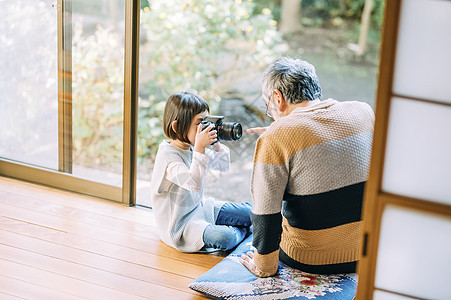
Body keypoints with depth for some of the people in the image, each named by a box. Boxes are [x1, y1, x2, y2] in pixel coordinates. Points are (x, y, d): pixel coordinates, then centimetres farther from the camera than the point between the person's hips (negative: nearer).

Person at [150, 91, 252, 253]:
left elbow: (223, 166, 14)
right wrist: (200, 148, -37)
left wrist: (217, 145, -4)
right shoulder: (168, 155, -25)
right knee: (224, 238, -29)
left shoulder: (194, 148, 1)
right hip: (180, 224, -8)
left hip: (200, 208, 8)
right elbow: (194, 183, -38)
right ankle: (241, 231, 2)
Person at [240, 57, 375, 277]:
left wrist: (263, 267, -2)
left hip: (311, 261, -4)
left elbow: (265, 214, -17)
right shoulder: (363, 111, -2)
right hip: (368, 254, 4)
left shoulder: (274, 139, -18)